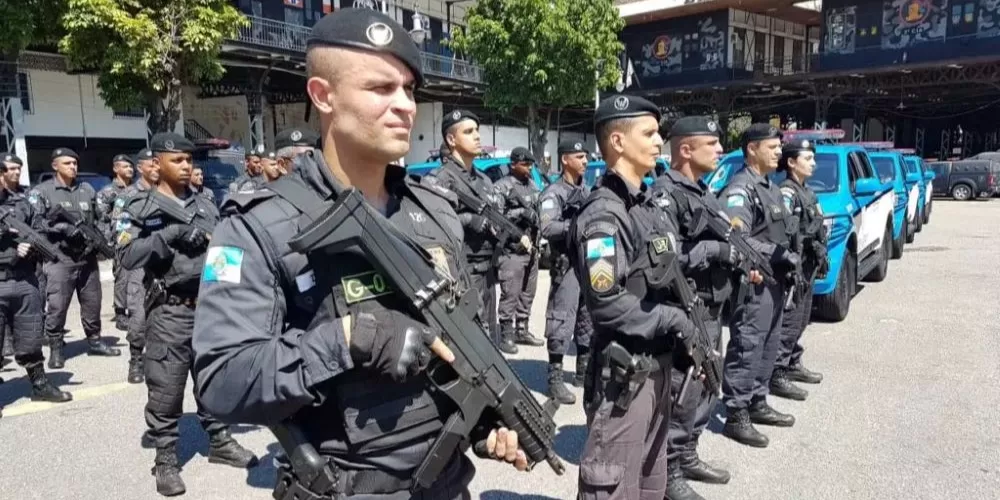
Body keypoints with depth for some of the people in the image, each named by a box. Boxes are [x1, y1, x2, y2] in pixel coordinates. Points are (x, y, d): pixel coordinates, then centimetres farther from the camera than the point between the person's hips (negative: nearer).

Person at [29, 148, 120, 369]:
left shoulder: (87, 190, 13)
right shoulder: (41, 192, -1)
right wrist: (63, 228, -19)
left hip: (88, 258, 5)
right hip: (59, 259, -5)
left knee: (92, 303, 13)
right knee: (57, 307, -3)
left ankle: (94, 341, 28)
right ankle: (55, 349, 10)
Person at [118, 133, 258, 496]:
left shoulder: (205, 206, 12)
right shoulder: (141, 208, -1)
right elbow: (127, 256, -13)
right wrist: (170, 234, -19)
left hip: (210, 305, 5)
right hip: (171, 311, -4)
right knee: (166, 389, 1)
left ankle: (219, 442, 29)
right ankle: (166, 460, 14)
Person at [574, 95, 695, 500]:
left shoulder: (650, 206, 12)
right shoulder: (603, 215, -17)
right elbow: (606, 305, -25)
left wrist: (689, 340, 8)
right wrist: (675, 321, -16)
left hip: (658, 366, 9)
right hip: (624, 376, -9)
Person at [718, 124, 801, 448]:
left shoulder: (771, 188, 17)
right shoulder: (740, 190, -14)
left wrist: (788, 257, 7)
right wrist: (779, 254, -22)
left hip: (774, 281, 10)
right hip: (753, 283, -10)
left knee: (768, 346, 16)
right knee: (746, 348, -6)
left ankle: (757, 404, 28)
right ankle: (736, 416, 0)